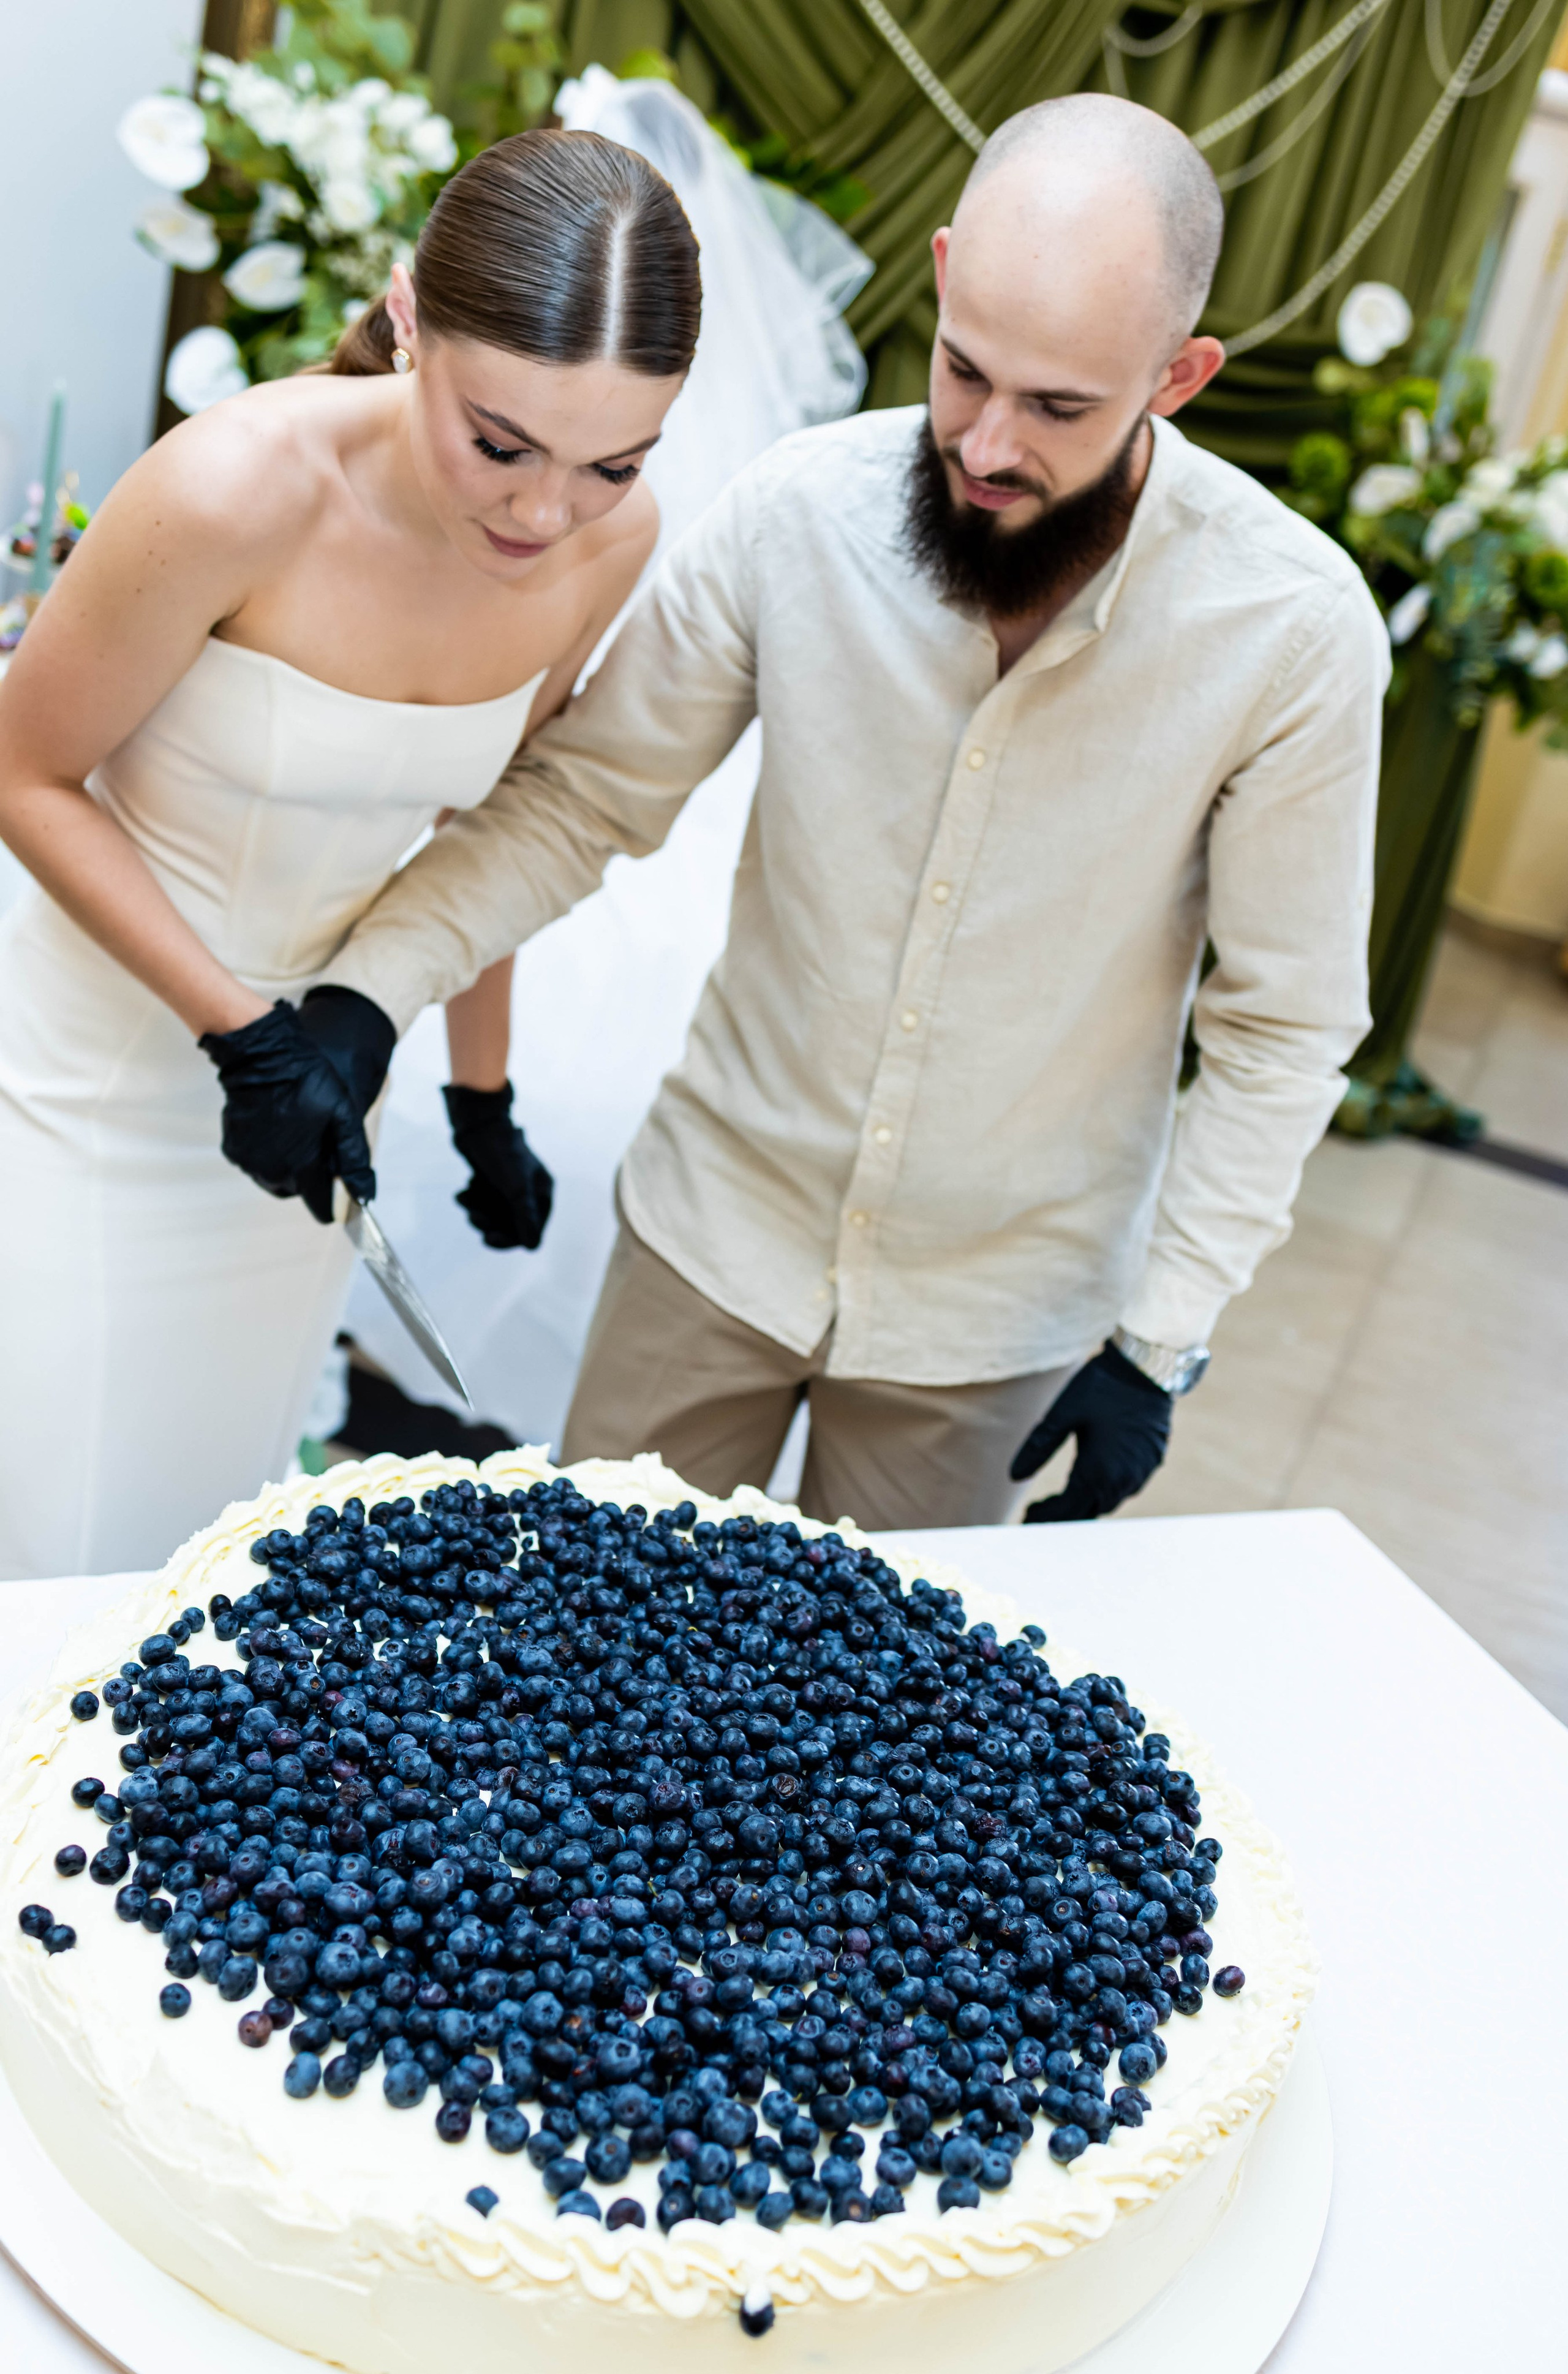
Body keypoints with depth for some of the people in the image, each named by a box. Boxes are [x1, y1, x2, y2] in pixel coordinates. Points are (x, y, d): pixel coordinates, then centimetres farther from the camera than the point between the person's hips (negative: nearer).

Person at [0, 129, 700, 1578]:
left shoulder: (613, 540, -13)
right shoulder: (238, 488, -27)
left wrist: (481, 1097, 12)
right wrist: (239, 1028, -21)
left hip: (312, 1080, 4)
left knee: (211, 1538, 19)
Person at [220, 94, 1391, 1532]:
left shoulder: (1299, 631, -19)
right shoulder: (799, 514, -16)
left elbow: (1285, 1029, -9)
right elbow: (583, 797, -4)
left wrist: (1161, 1344, -9)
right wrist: (368, 992, -18)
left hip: (992, 1313, -1)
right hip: (719, 1224, 1)